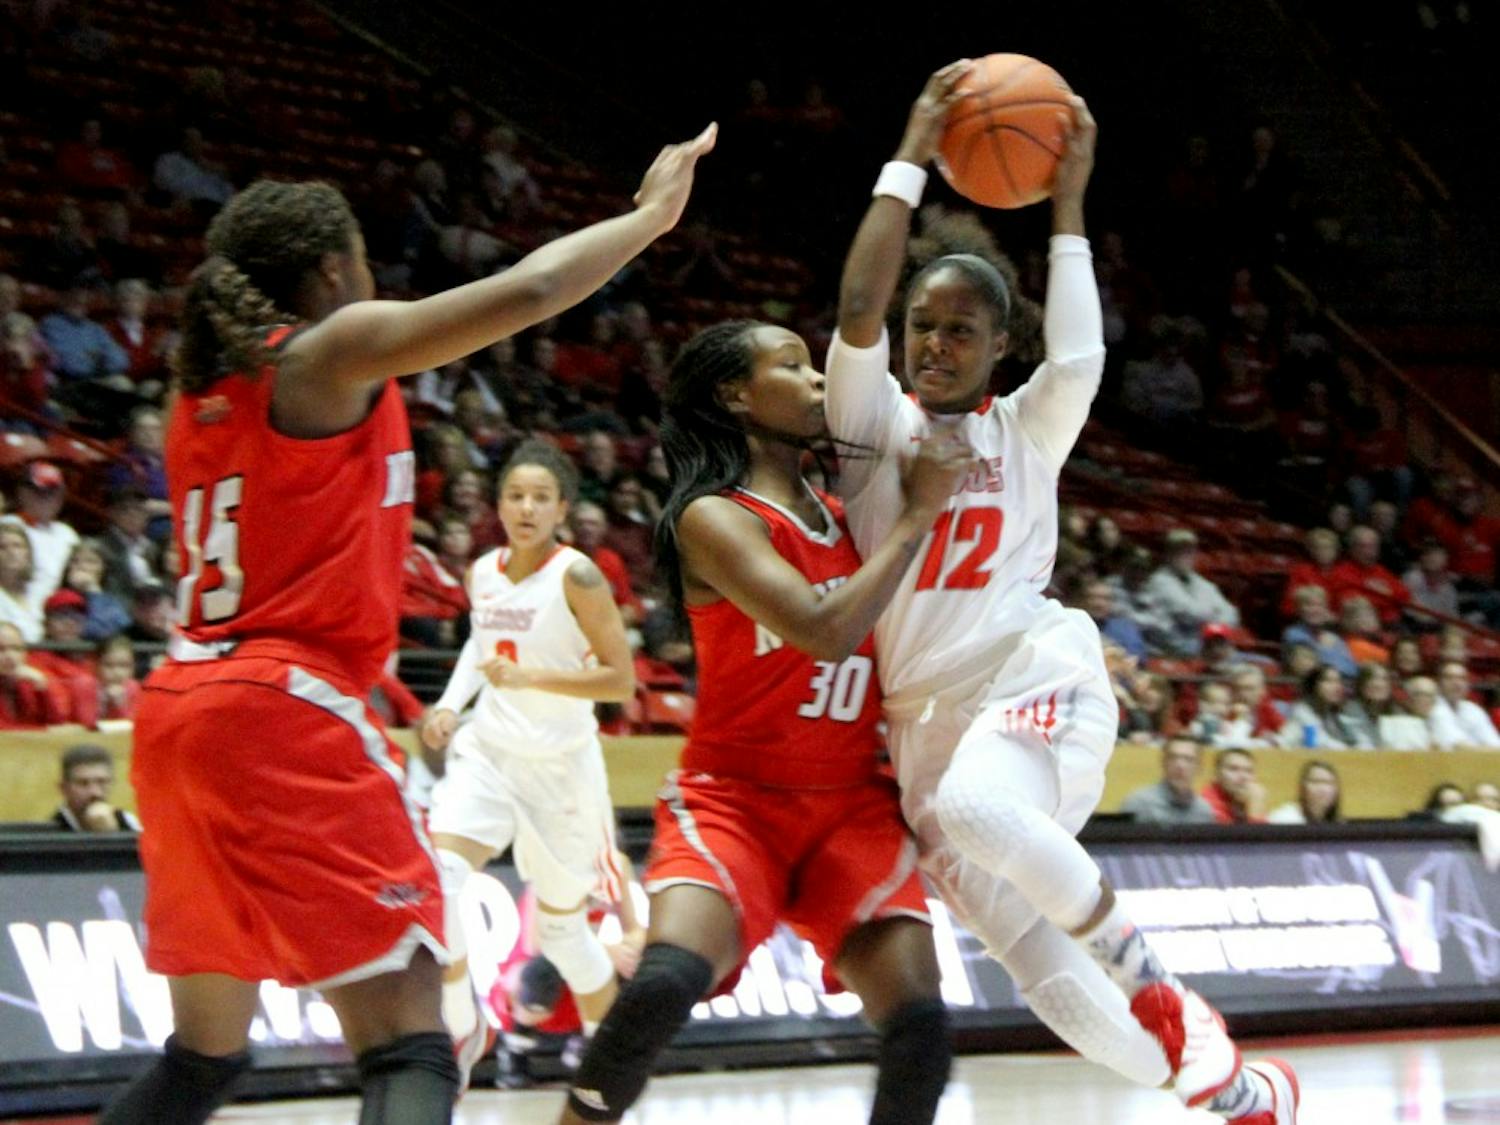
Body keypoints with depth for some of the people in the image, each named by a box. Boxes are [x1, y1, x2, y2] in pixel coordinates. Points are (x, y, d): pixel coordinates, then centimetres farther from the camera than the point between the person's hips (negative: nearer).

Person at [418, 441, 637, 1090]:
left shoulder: (576, 576, -14)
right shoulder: (482, 574, 3)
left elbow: (621, 679, -17)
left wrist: (529, 677, -26)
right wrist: (451, 704, 8)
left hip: (561, 767, -4)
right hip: (487, 751, 4)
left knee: (561, 926, 8)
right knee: (436, 879, -22)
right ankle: (460, 1027, -5)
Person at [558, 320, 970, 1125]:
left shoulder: (845, 513, 11)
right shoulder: (714, 518, -10)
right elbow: (826, 631, -23)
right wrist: (916, 514, -15)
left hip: (852, 804, 5)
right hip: (735, 796, -5)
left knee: (919, 1022, -14)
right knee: (665, 982, -31)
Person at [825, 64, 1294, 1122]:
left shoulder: (1027, 430, 8)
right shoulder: (876, 418, 7)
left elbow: (1079, 360, -14)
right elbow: (858, 310, -11)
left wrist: (1069, 204, -11)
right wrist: (911, 157, -11)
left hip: (1031, 673, -2)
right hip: (924, 713, 3)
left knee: (976, 807, -38)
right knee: (1038, 965, -4)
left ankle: (1148, 977, -15)